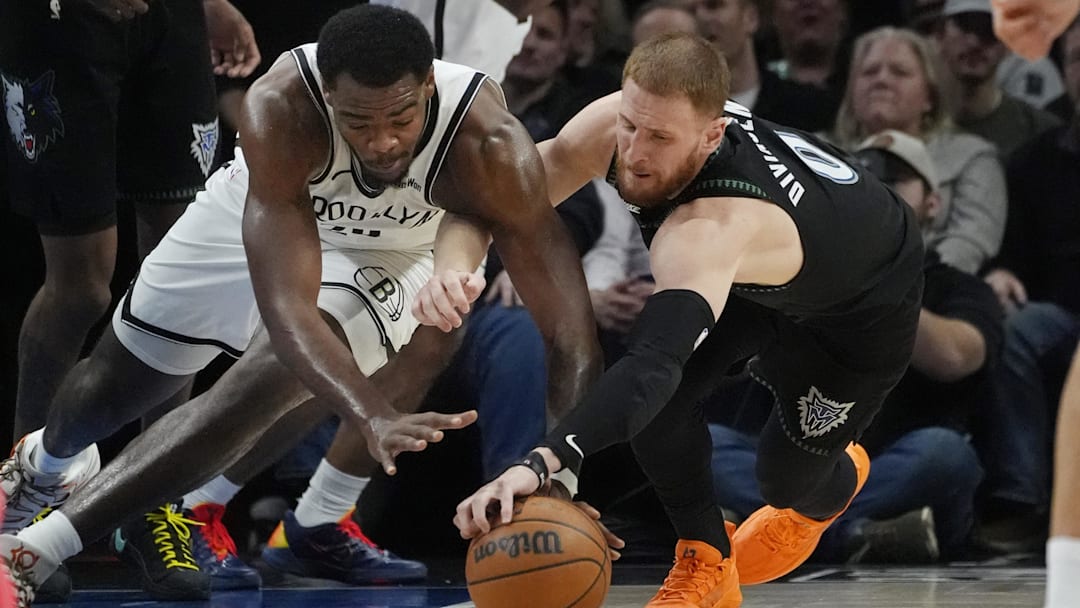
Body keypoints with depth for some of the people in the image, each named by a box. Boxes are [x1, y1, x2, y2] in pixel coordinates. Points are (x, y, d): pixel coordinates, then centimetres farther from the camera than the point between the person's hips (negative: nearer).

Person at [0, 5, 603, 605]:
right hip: (261, 219, 1)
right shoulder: (280, 108, -41)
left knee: (266, 380, -28)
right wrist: (376, 418, -61)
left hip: (386, 255, -1)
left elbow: (569, 326, -38)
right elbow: (286, 306, -46)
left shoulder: (486, 143, -39)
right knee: (111, 384, 17)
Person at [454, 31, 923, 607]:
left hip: (864, 307, -6)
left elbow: (655, 364, -64)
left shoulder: (707, 231, -50)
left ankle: (834, 483, 44)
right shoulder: (613, 124, -31)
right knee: (659, 392, -17)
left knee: (788, 478, 6)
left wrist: (544, 463, -77)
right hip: (756, 278, 6)